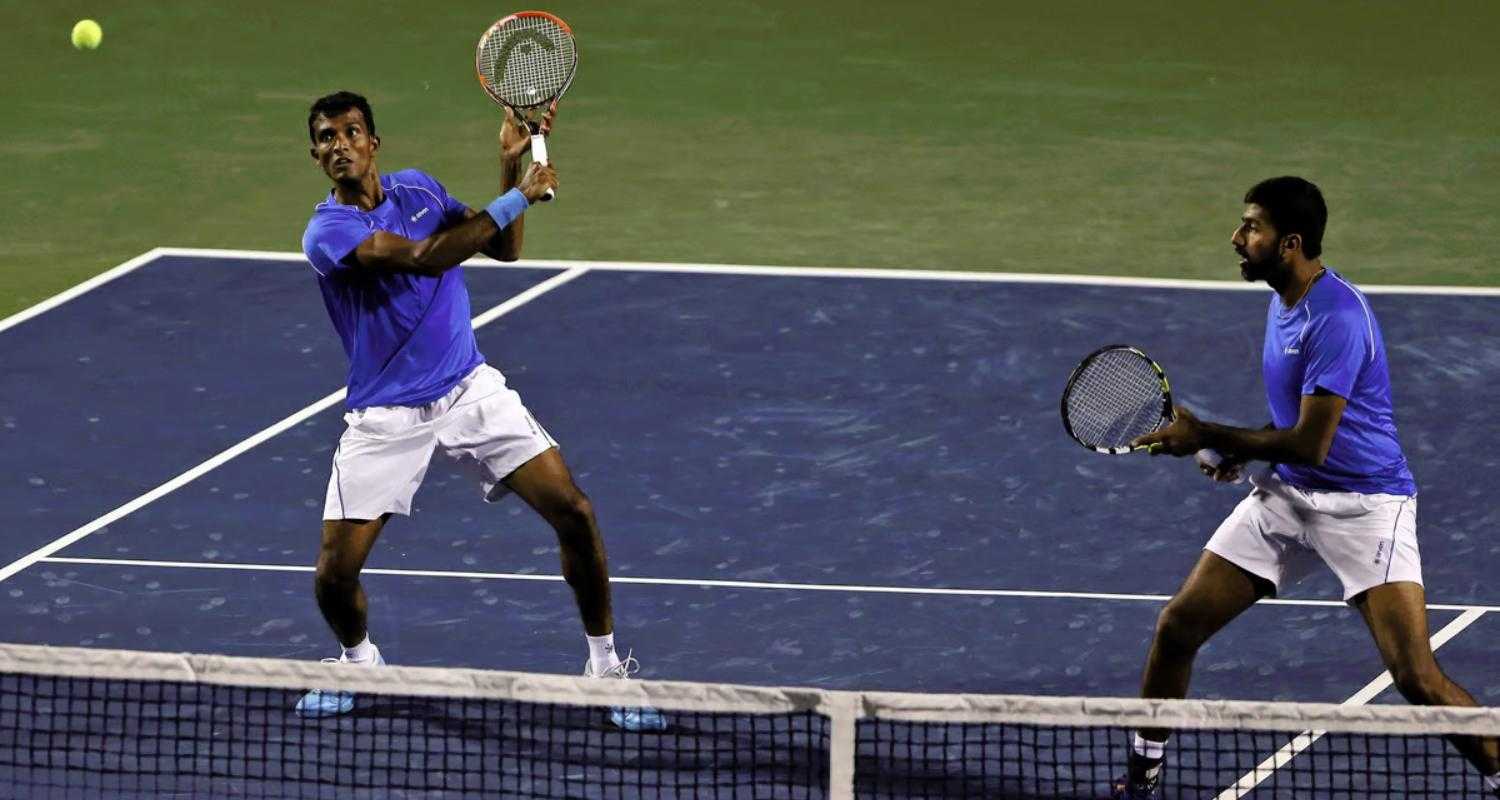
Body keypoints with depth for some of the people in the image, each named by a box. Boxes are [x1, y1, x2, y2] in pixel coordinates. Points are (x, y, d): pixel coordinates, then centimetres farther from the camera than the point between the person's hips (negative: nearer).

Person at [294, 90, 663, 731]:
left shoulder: (417, 188, 4)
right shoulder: (327, 233, -15)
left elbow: (503, 249, 9)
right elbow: (425, 257, -27)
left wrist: (511, 162, -5)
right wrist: (518, 198, -25)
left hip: (470, 389, 4)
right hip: (385, 416, -4)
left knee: (573, 512, -9)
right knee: (335, 575, -10)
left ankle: (606, 668, 7)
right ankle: (359, 661, 25)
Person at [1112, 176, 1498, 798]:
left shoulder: (1337, 319, -23)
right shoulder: (1283, 302, 7)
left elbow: (1310, 443, -25)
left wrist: (1205, 437, -15)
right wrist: (1240, 451, 5)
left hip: (1364, 502, -9)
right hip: (1287, 495, 9)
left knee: (1415, 677, -19)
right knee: (1177, 628, 4)